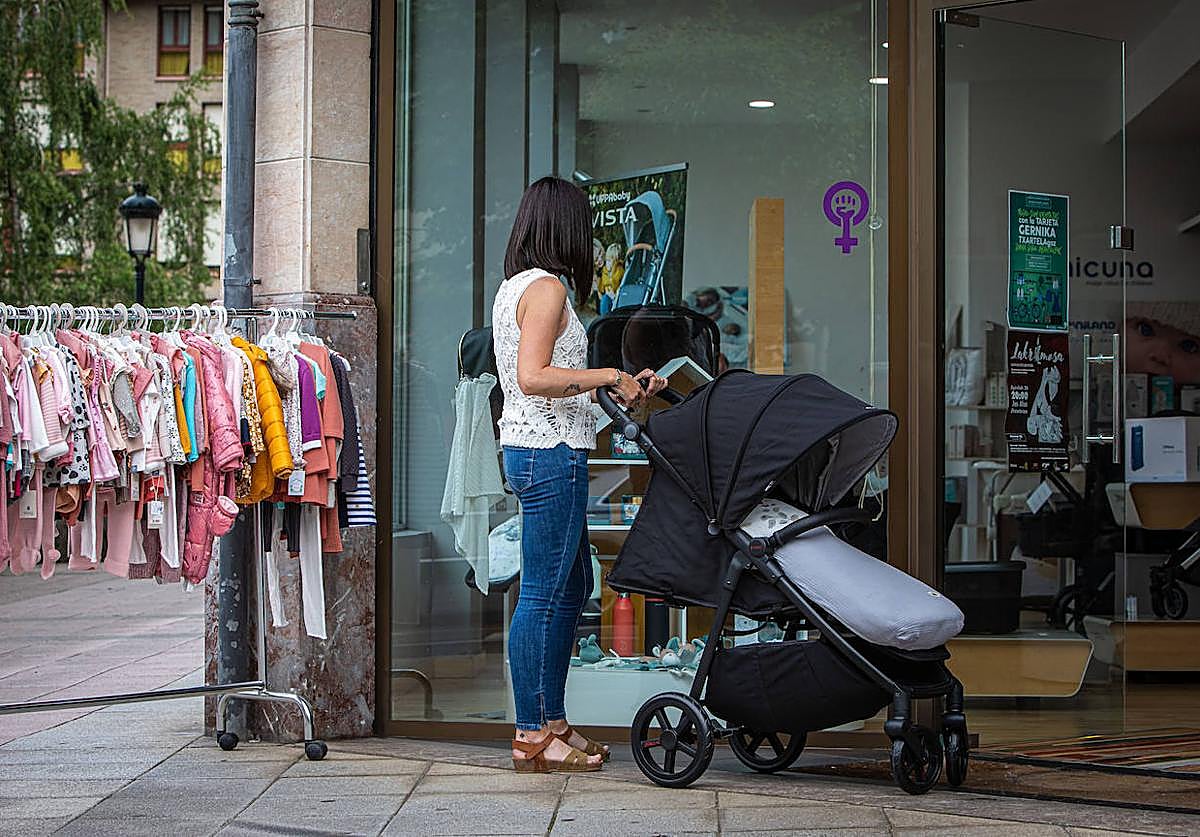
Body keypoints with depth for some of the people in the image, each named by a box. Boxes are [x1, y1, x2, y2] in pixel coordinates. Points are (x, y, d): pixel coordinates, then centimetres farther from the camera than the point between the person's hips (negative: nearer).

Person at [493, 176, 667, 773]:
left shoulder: (514, 288, 17)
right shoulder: (547, 287, -12)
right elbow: (533, 377, -23)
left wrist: (623, 386, 19)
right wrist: (609, 376, -16)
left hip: (529, 450, 11)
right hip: (552, 453, -11)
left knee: (572, 586, 16)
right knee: (544, 594, -6)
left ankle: (550, 721, 21)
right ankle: (533, 736, 0)